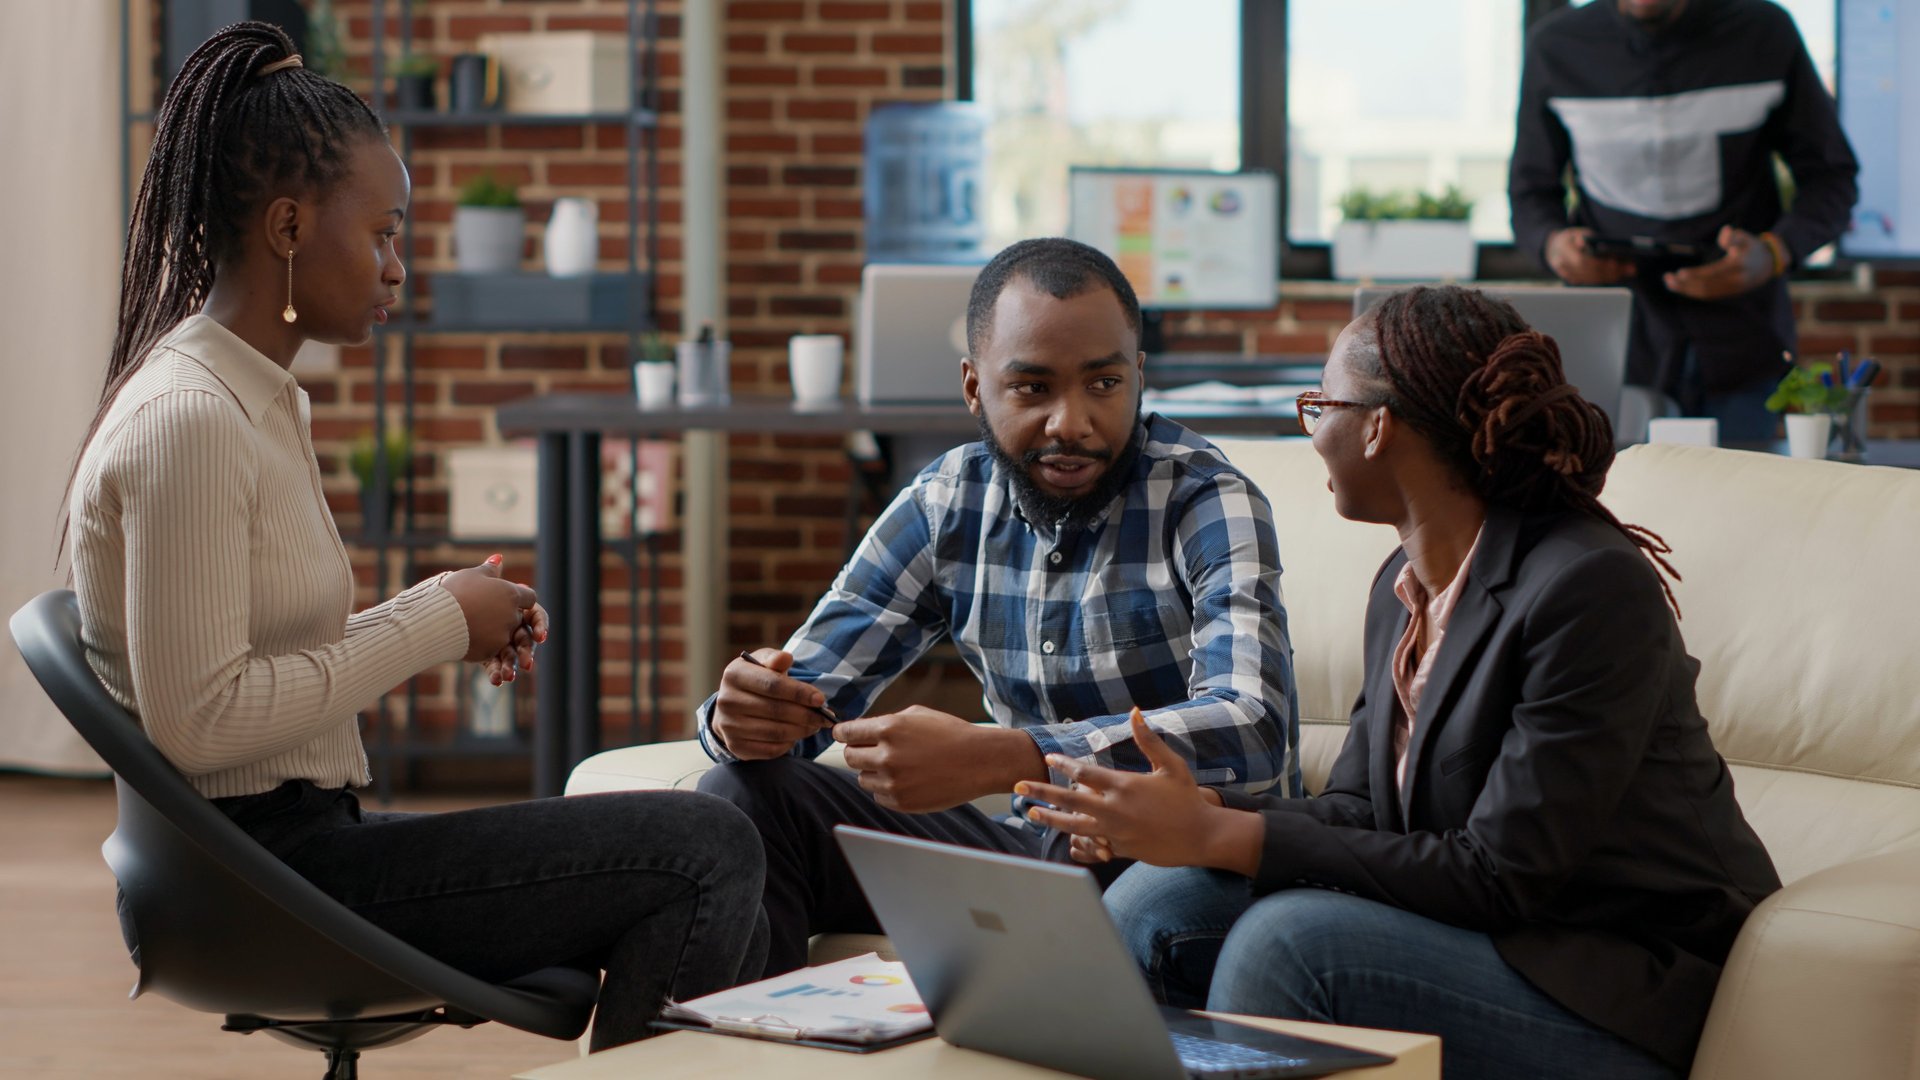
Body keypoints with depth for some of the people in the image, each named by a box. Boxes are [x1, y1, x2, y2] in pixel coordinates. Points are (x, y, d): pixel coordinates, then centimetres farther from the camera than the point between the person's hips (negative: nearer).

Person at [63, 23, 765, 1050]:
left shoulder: (261, 398, 14)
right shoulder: (187, 419, -17)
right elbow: (197, 719, -24)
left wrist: (457, 621, 1)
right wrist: (430, 625, -16)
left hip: (298, 842, 10)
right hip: (261, 875, -10)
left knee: (718, 901, 11)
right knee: (708, 849, -13)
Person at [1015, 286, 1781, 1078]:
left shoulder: (1591, 587, -20)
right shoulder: (1403, 585, 8)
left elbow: (1500, 878, -22)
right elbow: (1356, 811, 9)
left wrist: (1223, 835, -23)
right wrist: (1200, 811, -12)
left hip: (1625, 1001, -8)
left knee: (1293, 937, -27)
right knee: (1162, 901, -9)